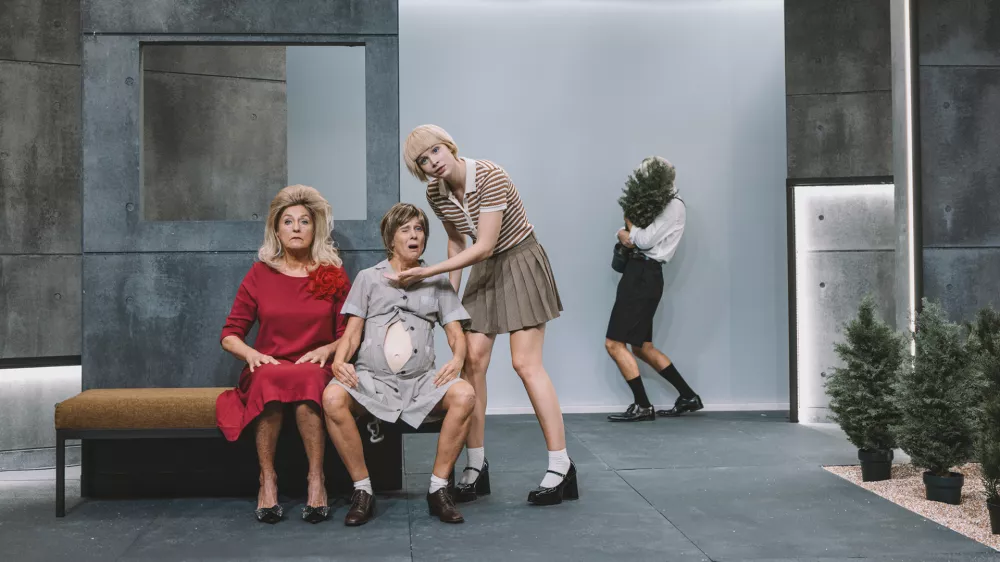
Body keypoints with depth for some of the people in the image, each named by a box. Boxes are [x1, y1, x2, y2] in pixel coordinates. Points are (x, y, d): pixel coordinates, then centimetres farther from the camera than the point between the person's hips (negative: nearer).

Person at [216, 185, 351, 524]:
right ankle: (267, 479, -30)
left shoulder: (334, 276, 12)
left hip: (316, 371, 0)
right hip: (268, 368, 1)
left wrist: (326, 350, -11)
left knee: (306, 381, -37)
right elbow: (230, 335, 10)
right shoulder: (259, 274, 11)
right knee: (270, 379, -37)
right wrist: (251, 353, -11)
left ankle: (316, 479, -33)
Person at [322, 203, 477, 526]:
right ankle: (362, 491, -19)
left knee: (464, 395, -31)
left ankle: (438, 488, -17)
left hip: (421, 381, 1)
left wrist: (457, 359, -13)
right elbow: (352, 332, 8)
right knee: (332, 398, -33)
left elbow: (456, 333, 11)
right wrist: (339, 360, -14)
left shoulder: (437, 281, 19)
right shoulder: (368, 278, 16)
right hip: (371, 378, -1)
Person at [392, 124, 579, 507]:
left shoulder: (490, 177, -25)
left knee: (525, 363, -12)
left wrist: (427, 272, -26)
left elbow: (484, 246, -27)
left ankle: (561, 466, -6)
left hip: (519, 263, -6)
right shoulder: (435, 193, -4)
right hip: (482, 271, 6)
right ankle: (476, 466, 6)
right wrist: (451, 289, 6)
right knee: (472, 360, -3)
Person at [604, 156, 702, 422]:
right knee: (642, 347, 13)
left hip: (644, 276, -10)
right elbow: (628, 233, 18)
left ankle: (642, 406, -3)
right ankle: (688, 397, 18)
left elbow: (645, 240, -19)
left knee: (614, 343, -9)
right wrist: (624, 233, -5)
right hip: (637, 273, 10)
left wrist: (630, 225, -1)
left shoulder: (674, 206, -9)